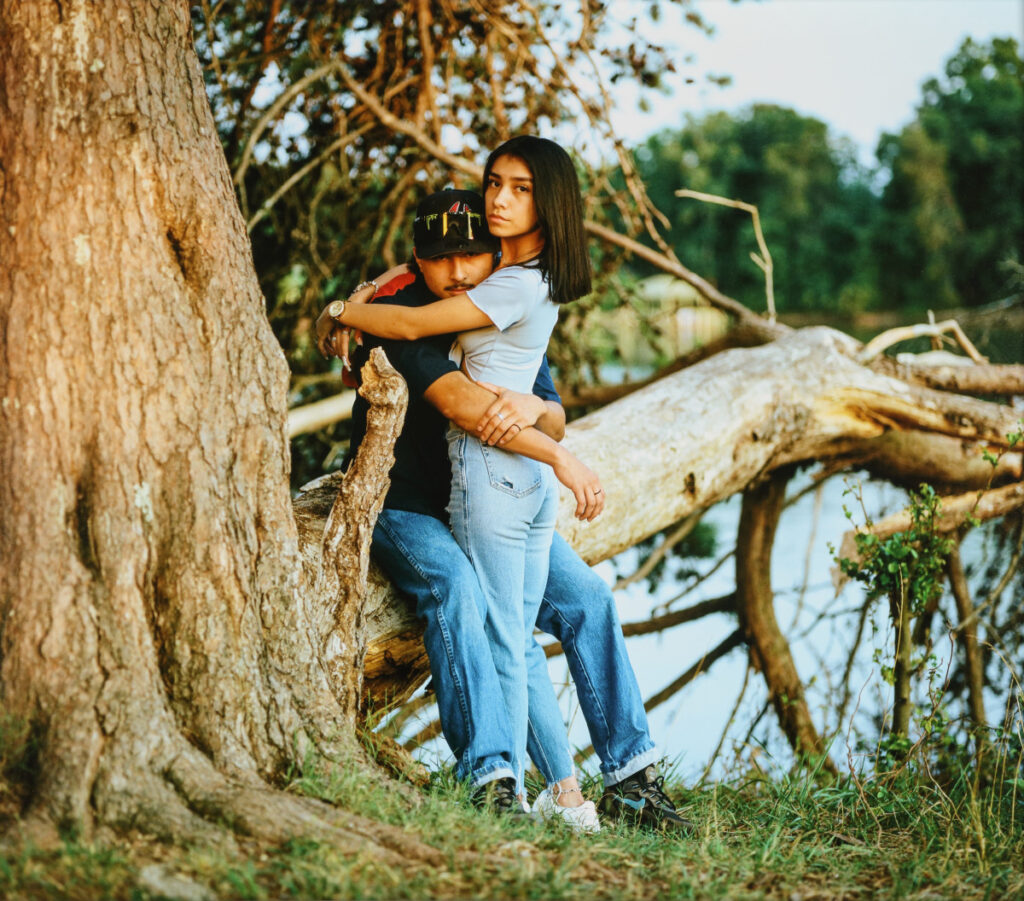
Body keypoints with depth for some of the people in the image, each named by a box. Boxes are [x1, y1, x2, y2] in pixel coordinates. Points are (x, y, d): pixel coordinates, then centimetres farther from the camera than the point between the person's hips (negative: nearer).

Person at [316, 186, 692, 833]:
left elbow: (556, 422, -3)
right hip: (405, 507, -6)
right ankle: (491, 774, -37)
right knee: (456, 585, -35)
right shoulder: (399, 313, -17)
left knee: (586, 597, -7)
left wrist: (533, 408, -29)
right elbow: (456, 401, -31)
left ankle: (630, 777, 0)